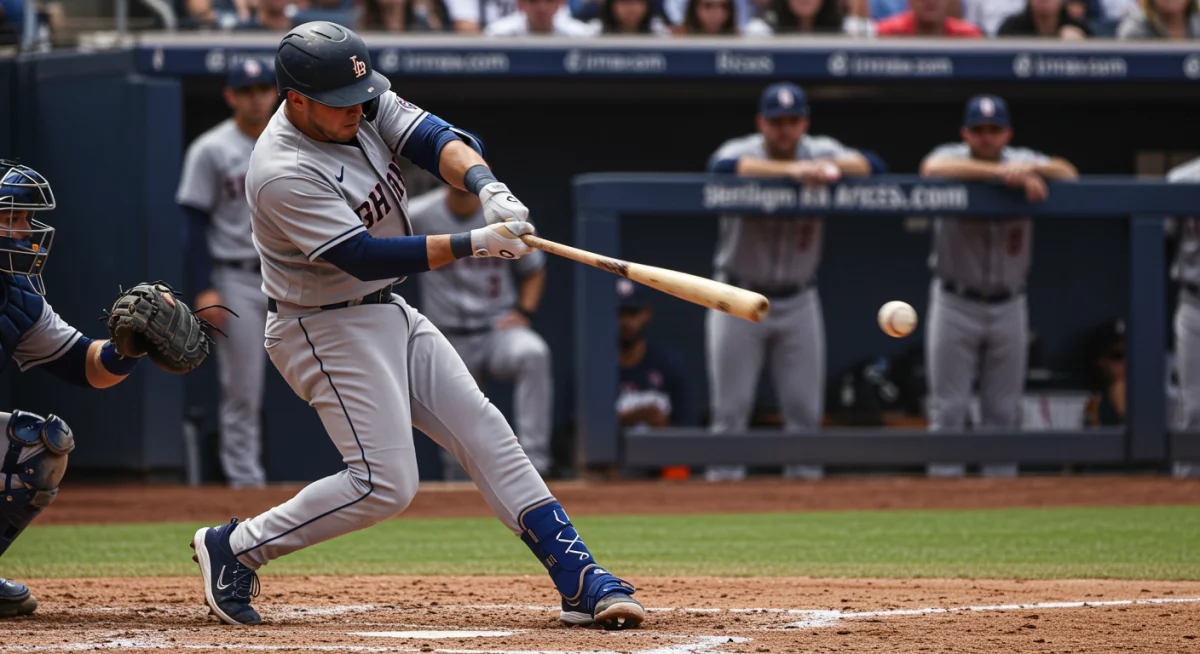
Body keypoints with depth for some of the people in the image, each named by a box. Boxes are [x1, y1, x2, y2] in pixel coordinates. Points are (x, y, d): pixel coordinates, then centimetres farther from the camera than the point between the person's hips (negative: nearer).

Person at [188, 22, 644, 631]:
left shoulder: (365, 105, -4)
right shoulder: (282, 175, -27)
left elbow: (436, 139, -13)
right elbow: (366, 257, -29)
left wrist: (486, 187, -34)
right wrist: (475, 244, -32)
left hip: (389, 312, 9)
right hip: (327, 328, -9)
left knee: (485, 432, 3)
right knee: (386, 484, -13)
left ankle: (580, 581, 2)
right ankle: (233, 548, 2)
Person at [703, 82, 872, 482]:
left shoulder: (820, 152, -1)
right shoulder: (742, 151, -12)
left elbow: (867, 166, -14)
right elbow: (722, 167, -36)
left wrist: (828, 167, -33)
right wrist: (791, 170, -44)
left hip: (798, 301, 3)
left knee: (805, 406, 5)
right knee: (730, 407, -1)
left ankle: (805, 477, 13)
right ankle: (722, 479, 5)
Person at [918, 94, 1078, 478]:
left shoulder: (1022, 162, 1)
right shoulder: (953, 158, -8)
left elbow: (1069, 175, -12)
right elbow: (932, 168, -32)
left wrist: (1033, 169, -32)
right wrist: (999, 172, -40)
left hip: (1008, 306, 3)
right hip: (955, 303, -3)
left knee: (1004, 410, 8)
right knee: (947, 408, -3)